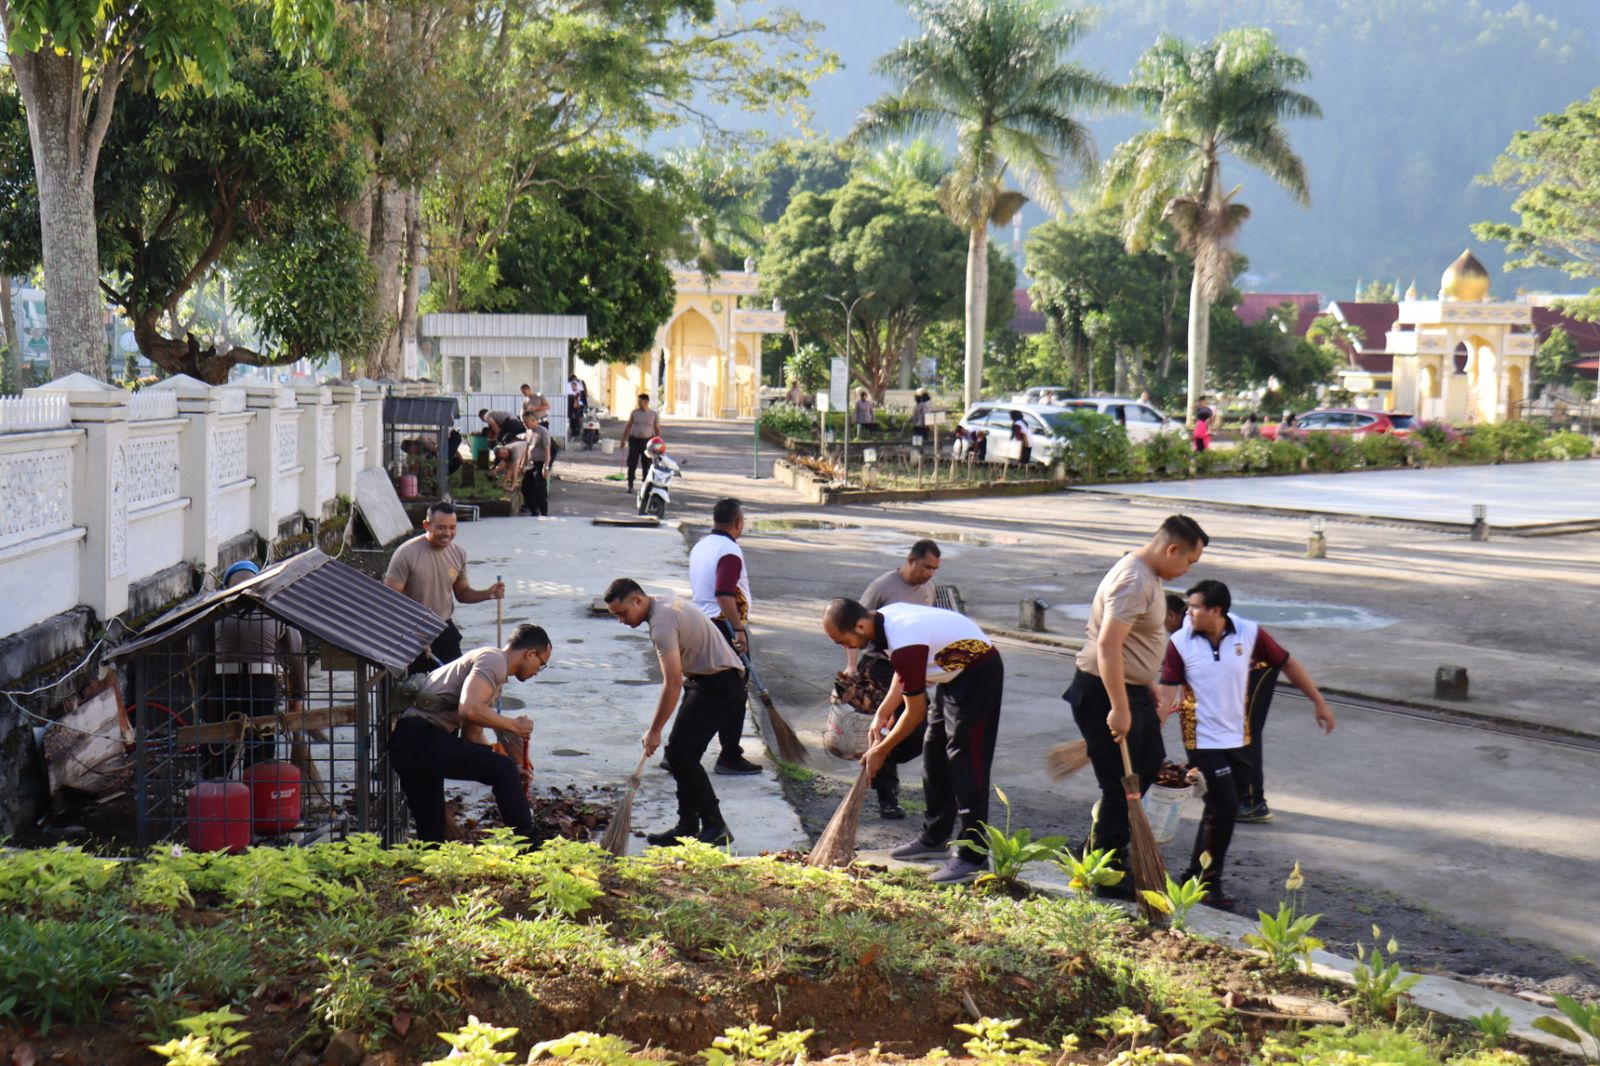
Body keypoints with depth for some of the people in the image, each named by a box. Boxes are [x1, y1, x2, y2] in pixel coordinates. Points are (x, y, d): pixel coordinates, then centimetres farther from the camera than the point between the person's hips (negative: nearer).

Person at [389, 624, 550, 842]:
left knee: (430, 832, 14)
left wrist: (510, 771, 25)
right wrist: (514, 725, -8)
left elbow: (471, 736, 28)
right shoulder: (493, 659, -5)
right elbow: (469, 708, -21)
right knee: (503, 770, -12)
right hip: (421, 738, -11)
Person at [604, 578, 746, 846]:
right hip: (707, 680, 10)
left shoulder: (662, 622, -20)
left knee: (680, 753, -14)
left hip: (719, 684, -10)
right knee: (683, 754, 9)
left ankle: (715, 827, -11)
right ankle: (688, 827, 13)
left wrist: (654, 731, -20)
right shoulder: (666, 606, 12)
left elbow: (673, 682, -25)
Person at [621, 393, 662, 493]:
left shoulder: (654, 414, -1)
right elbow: (628, 426, 8)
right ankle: (630, 485, 2)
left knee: (647, 465, 4)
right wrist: (624, 440, 6)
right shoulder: (634, 412, 2)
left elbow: (657, 430, 3)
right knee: (632, 464, -3)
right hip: (634, 440, 1)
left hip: (647, 441, -1)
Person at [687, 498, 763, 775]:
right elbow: (724, 595, -26)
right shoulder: (729, 551, -17)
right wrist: (739, 630, -25)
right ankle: (730, 758, 3)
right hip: (725, 627, -9)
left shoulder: (700, 545, 12)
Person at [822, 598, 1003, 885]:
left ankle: (972, 858, -10)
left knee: (965, 764, -12)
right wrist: (882, 713, 7)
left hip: (979, 675, -10)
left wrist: (881, 751, -11)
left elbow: (915, 712, -22)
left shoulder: (904, 645, -32)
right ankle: (934, 839, 26)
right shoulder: (884, 618, -4)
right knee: (934, 756, 15)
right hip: (955, 673, 10)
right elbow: (904, 673, 14)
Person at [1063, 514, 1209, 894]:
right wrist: (1119, 709, -32)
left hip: (1133, 688, 11)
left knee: (1149, 764, 20)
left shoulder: (1148, 575, 10)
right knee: (1121, 784, -3)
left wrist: (1148, 692, 28)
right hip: (1105, 692, -11)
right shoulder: (1133, 582, -24)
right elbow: (1107, 645, -32)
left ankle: (1103, 844, 32)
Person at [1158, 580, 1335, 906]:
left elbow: (1287, 664, 4)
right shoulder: (1180, 643, -11)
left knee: (1222, 809, 11)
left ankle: (1197, 876, 26)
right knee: (1224, 808, -10)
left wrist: (1319, 702, 5)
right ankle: (1208, 882, 6)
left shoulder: (1250, 633, -7)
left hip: (1240, 740, 3)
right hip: (1203, 741, -3)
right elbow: (1167, 693, -14)